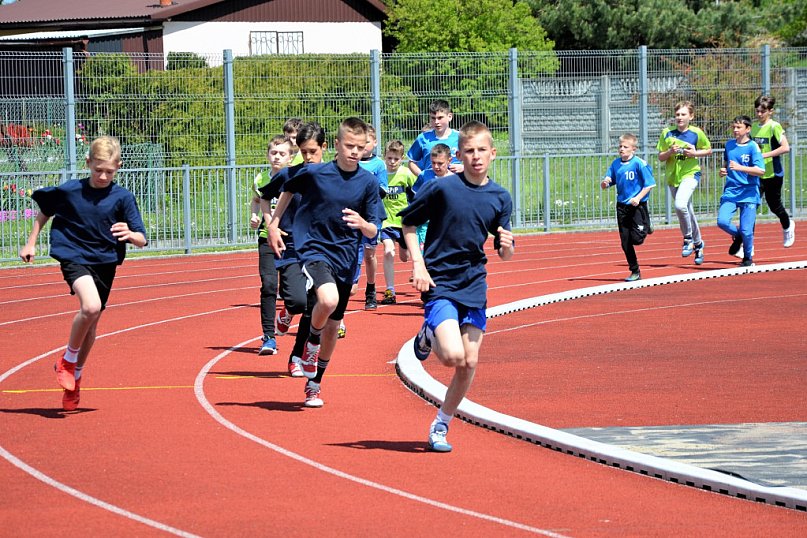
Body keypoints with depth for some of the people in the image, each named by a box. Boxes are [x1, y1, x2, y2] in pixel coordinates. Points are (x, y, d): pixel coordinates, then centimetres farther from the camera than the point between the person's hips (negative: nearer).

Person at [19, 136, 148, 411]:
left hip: (105, 263, 3)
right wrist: (30, 243, 13)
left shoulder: (123, 198, -7)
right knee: (91, 306, -28)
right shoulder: (68, 191, -7)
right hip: (74, 257, -3)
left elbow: (142, 240, -9)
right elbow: (44, 212, 13)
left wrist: (130, 234, -31)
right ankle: (68, 360, -5)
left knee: (91, 321, 13)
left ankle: (74, 378, 35)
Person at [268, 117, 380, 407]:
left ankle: (314, 384, 33)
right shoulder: (313, 173, -8)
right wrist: (273, 224, 12)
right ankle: (312, 341, 0)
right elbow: (288, 190, 13)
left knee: (332, 326, 13)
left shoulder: (369, 183, -4)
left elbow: (373, 232, -1)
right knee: (328, 300, -32)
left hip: (346, 258, 3)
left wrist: (362, 224, -23)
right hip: (313, 249, -3)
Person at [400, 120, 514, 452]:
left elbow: (504, 253, 8)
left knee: (470, 363, 2)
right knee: (453, 356, -20)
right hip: (439, 284, -4)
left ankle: (441, 426, 20)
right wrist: (418, 265, -9)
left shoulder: (500, 198, 2)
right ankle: (428, 336, 15)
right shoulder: (443, 188, -10)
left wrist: (507, 247, -16)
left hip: (474, 286, 4)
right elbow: (408, 222, 1)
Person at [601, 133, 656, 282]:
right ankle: (635, 272, 14)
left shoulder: (639, 163, -11)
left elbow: (650, 184, -10)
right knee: (625, 242, 3)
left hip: (637, 206, -5)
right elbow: (606, 183, 8)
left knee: (636, 239, -11)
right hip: (622, 206, 5)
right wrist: (605, 183, -15)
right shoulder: (615, 164, 6)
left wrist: (638, 197, -20)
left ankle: (646, 227, 24)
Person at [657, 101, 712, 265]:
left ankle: (688, 238, -9)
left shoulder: (696, 133, -6)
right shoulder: (667, 133, 0)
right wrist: (670, 152, -17)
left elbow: (709, 150, 7)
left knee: (680, 205, -29)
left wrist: (695, 153, -11)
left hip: (690, 173, -4)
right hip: (673, 176, 4)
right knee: (687, 211, 15)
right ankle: (698, 243, 33)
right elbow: (660, 157, 3)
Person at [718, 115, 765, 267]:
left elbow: (760, 170, -15)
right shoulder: (729, 145, 10)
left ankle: (748, 257, 20)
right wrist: (724, 171, 5)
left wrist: (740, 168, -25)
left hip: (748, 194, -4)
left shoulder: (753, 147, -6)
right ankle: (737, 236, 16)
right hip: (730, 191, 4)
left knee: (746, 230, -6)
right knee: (722, 221, -17)